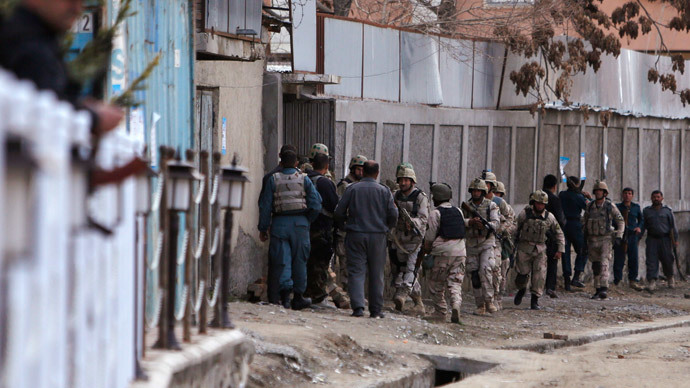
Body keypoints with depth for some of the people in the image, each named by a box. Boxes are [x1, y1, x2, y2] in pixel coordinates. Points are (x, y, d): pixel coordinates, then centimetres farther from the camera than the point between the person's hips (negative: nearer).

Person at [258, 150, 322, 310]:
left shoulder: (273, 180, 1)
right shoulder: (304, 179, 2)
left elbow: (265, 205, 0)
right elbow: (316, 204, -1)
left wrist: (263, 228, 5)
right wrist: (307, 220, 12)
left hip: (279, 223, 0)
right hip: (300, 223, 0)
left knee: (282, 260, 1)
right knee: (299, 260, 9)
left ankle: (285, 293, -14)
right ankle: (298, 296, 13)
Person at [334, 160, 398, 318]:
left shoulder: (352, 189, -1)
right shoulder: (384, 191, 1)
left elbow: (339, 213, -2)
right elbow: (393, 215, -2)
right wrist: (386, 227, 18)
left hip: (356, 234, -1)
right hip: (377, 236, 1)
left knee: (356, 272, 0)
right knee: (376, 274, 9)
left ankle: (358, 307, -14)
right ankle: (376, 309, 10)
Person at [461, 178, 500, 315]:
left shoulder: (491, 206, 1)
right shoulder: (466, 206, 8)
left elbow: (496, 223, -8)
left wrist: (484, 225, -26)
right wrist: (470, 222, -22)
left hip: (487, 242, -3)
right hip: (472, 244, 3)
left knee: (486, 270, -19)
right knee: (474, 274, 2)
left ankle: (489, 301, -14)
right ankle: (480, 305, 9)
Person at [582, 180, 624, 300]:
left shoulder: (610, 207, -4)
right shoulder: (589, 206, 6)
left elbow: (621, 222, 3)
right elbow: (585, 223, 18)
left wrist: (618, 237, -4)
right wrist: (585, 239, 16)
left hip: (605, 239, -4)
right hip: (592, 240, 5)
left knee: (604, 264, -18)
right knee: (595, 266, 7)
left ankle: (604, 289, -26)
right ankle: (598, 289, 14)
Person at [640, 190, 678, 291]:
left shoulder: (667, 210, 8)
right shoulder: (646, 211, 11)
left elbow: (673, 226, 6)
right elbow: (643, 226, 11)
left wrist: (675, 239, -1)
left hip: (665, 239, -1)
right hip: (652, 240, 1)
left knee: (667, 259, 2)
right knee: (651, 261, -9)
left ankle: (669, 278, 26)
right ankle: (652, 281, -12)